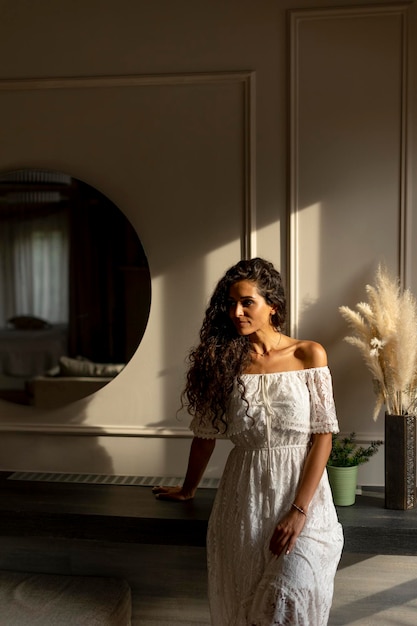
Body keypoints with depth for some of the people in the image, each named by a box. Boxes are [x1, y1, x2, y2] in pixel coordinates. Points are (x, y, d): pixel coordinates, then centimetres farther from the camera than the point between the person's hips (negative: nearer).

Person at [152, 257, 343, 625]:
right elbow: (205, 434, 12)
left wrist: (299, 510, -14)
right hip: (245, 498, 2)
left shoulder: (309, 355, -5)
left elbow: (323, 436, -7)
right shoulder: (222, 360, 1)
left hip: (301, 491, -2)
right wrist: (188, 491, 21)